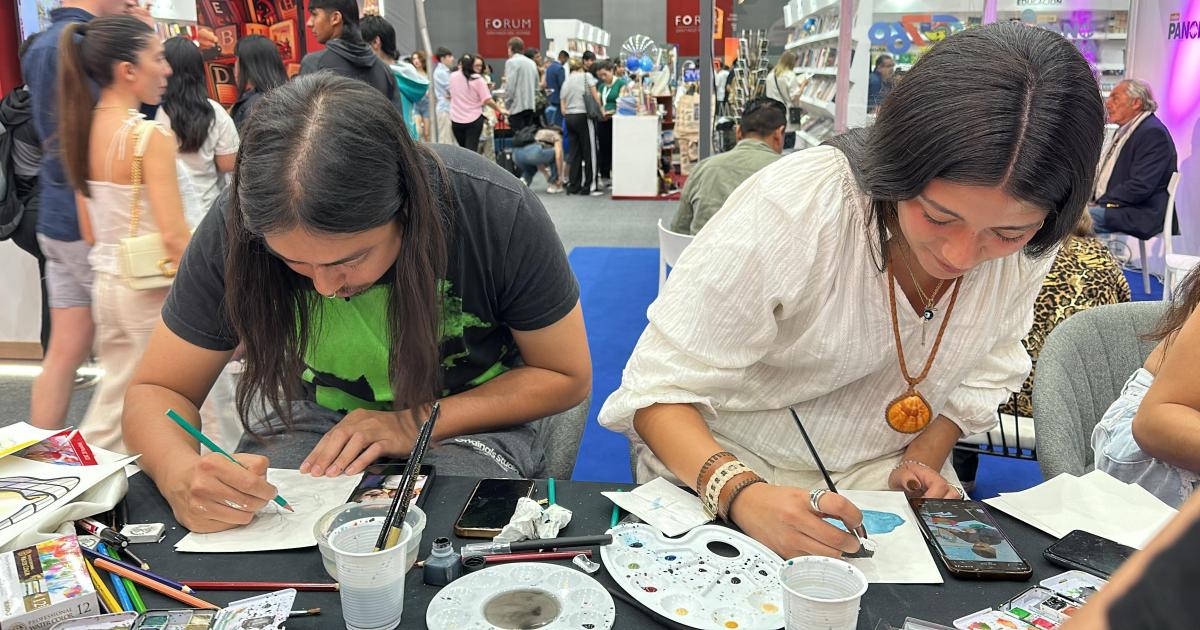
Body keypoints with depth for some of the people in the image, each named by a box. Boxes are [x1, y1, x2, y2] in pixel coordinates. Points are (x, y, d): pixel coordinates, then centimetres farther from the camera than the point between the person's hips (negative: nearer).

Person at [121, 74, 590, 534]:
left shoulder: (497, 211, -27)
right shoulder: (238, 226, -20)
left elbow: (567, 376, -14)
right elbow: (156, 391, -9)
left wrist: (418, 423, -26)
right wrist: (182, 476, -34)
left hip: (471, 422, -1)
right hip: (318, 419, 2)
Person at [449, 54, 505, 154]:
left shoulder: (453, 77, 1)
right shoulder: (477, 79, -11)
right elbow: (487, 100, -12)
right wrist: (499, 109, 3)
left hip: (456, 119, 4)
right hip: (474, 119, -4)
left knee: (462, 149, 16)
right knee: (471, 149, -1)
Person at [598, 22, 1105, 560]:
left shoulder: (1025, 246, -13)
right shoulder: (791, 208, -29)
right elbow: (660, 389, -24)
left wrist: (924, 457, -6)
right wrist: (740, 493, -39)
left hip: (881, 474, 4)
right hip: (721, 469, -3)